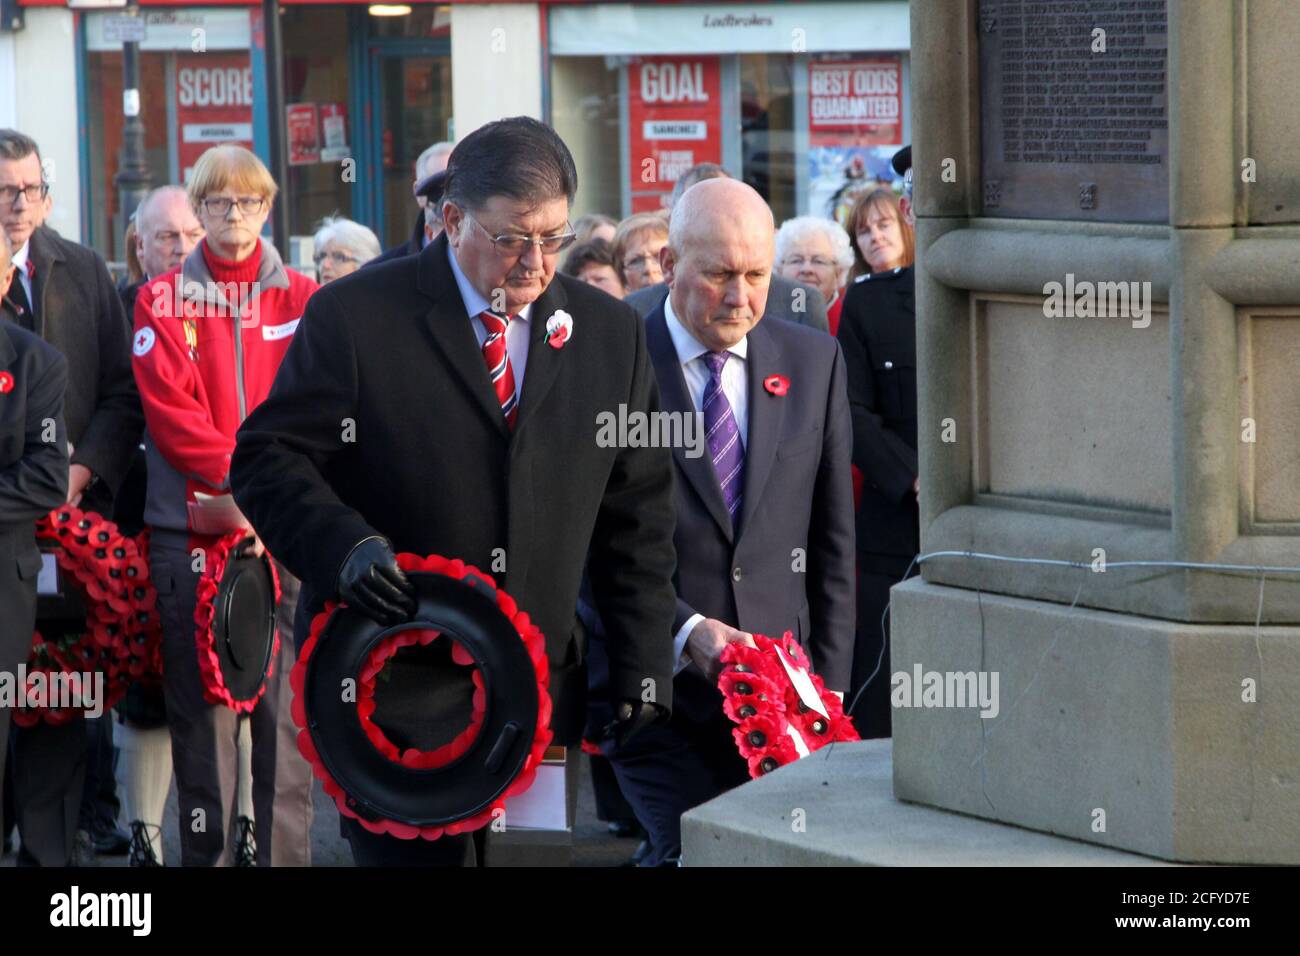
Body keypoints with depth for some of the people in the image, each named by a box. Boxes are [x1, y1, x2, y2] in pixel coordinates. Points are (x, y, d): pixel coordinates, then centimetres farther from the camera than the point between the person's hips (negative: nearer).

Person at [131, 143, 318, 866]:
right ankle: (210, 854, 2)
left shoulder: (303, 300, 10)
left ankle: (287, 852, 0)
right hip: (192, 525, 0)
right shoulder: (164, 302, 9)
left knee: (285, 696, -3)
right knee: (201, 699, -1)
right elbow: (170, 409, -2)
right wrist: (241, 474, -13)